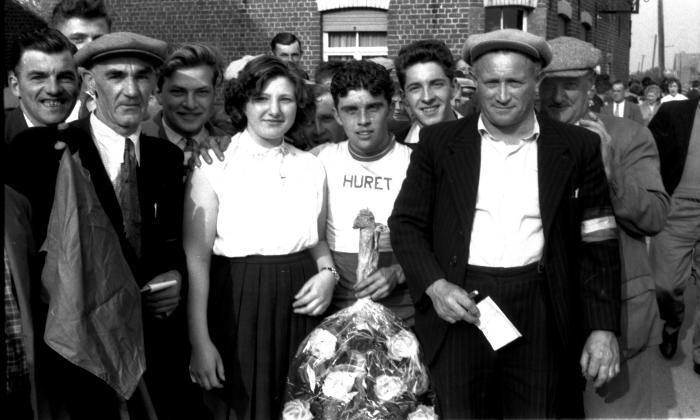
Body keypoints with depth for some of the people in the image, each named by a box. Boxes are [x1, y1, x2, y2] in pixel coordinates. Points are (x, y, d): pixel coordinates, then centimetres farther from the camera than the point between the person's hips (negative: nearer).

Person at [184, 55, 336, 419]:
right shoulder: (214, 167, -5)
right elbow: (196, 258, -8)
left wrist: (328, 274, -3)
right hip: (237, 309, -4)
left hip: (299, 311, 4)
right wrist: (199, 342, -13)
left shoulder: (311, 167, 7)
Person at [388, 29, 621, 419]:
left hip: (541, 316, 0)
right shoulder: (439, 142, 3)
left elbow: (598, 245, 3)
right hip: (459, 305, 0)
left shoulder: (578, 148, 2)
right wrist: (434, 285, -10)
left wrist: (603, 329, -3)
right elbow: (406, 223, 5)